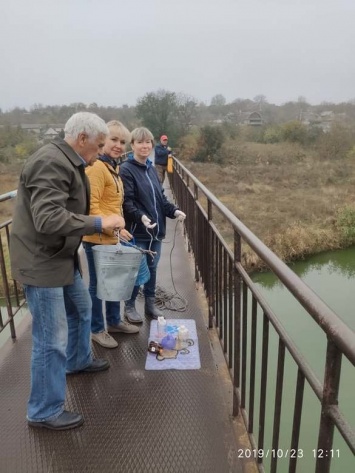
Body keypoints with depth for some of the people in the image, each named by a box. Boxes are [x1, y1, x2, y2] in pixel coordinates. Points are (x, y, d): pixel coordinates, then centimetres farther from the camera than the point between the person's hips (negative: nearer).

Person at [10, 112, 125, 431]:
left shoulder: (69, 162, 9)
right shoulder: (51, 163, -23)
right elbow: (48, 219, -32)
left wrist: (105, 225, 4)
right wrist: (99, 223, -26)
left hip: (62, 257, 11)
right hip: (42, 262, -10)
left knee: (81, 309, 27)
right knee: (51, 339, 0)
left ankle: (77, 360, 52)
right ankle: (44, 411, 20)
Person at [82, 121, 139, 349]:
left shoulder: (112, 166, 12)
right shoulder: (96, 167, -18)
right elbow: (91, 207, -23)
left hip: (111, 236, 9)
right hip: (97, 238, -9)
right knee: (98, 284, 6)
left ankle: (114, 321, 38)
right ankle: (97, 329, 24)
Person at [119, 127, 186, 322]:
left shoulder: (151, 169, 13)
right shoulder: (126, 169, -9)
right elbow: (127, 201, -17)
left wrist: (174, 210, 0)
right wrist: (141, 216, -32)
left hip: (156, 228, 7)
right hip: (137, 231, -7)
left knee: (152, 268, 15)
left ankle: (150, 304, 31)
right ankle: (129, 306, 23)